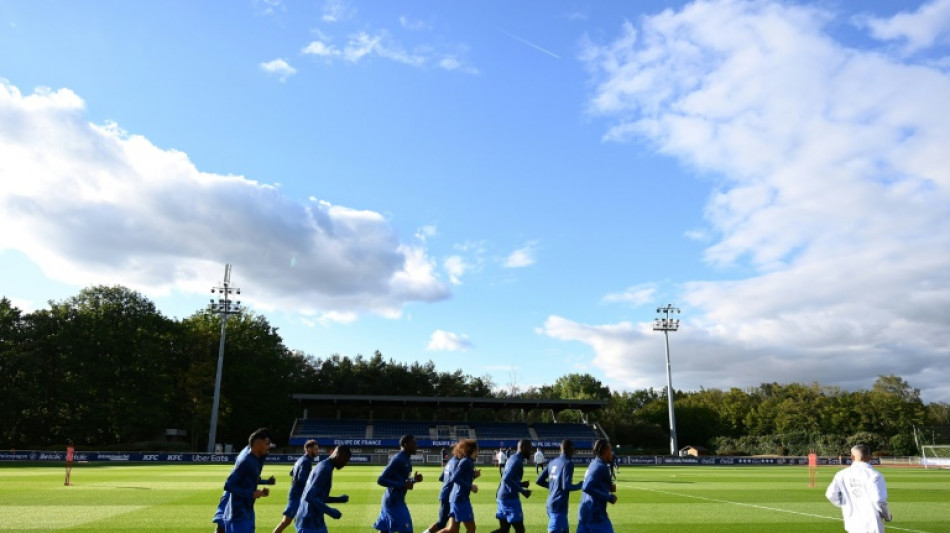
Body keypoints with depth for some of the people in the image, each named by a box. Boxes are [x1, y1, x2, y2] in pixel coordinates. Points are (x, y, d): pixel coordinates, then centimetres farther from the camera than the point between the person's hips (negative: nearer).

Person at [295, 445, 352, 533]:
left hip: (316, 521, 10)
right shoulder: (325, 469, -18)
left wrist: (339, 499, 20)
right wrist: (331, 511, -21)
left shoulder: (322, 466, 13)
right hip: (309, 523, -10)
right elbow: (309, 497, -27)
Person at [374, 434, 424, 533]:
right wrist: (403, 485, -25)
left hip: (396, 500, 10)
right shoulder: (398, 460, -18)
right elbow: (381, 480, -22)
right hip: (394, 501, -10)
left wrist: (414, 480, 4)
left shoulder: (406, 460, 11)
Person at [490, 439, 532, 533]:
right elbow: (507, 479, -26)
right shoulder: (517, 461, -16)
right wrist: (522, 491, -20)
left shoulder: (513, 458, 14)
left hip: (503, 498, 10)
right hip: (510, 499, -10)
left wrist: (521, 484, 13)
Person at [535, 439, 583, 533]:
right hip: (559, 506, -9)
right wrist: (580, 485, -3)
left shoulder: (552, 462, 10)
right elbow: (566, 486, -20)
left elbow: (539, 481, 11)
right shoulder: (568, 463, -12)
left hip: (551, 504, 9)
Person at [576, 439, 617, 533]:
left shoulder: (594, 464, 12)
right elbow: (587, 487, -25)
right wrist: (609, 498, -19)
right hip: (596, 514, -8)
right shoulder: (601, 467, -15)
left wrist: (609, 487, 9)